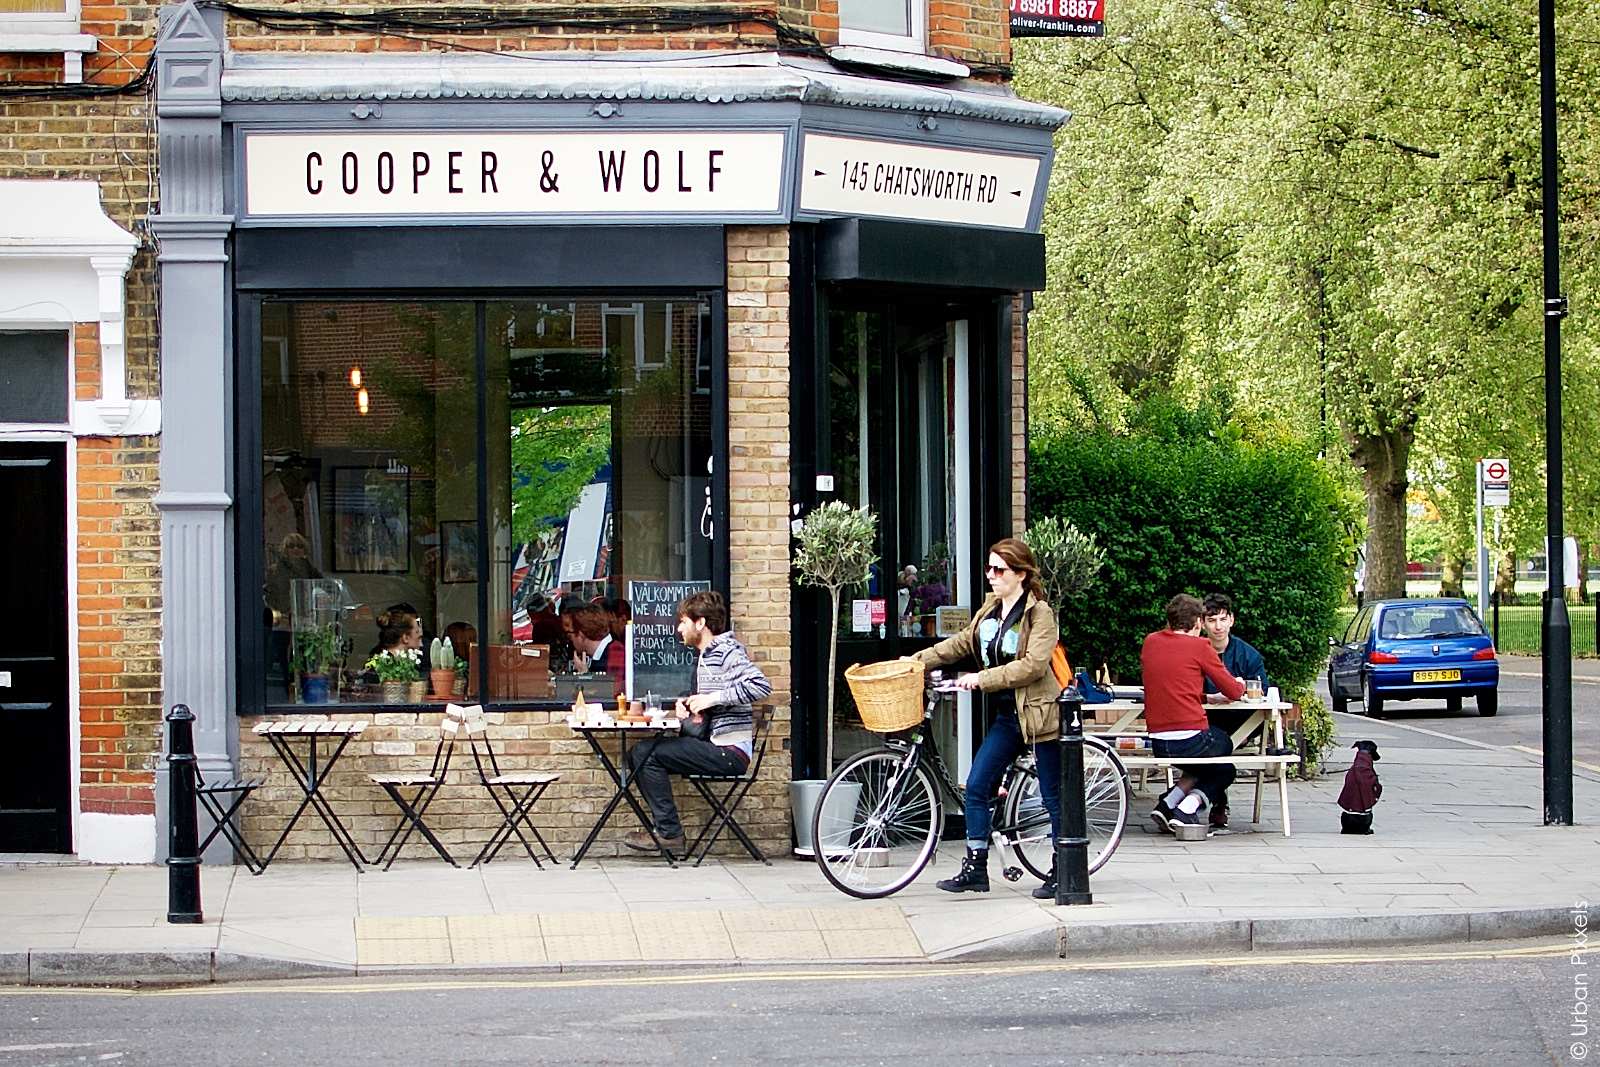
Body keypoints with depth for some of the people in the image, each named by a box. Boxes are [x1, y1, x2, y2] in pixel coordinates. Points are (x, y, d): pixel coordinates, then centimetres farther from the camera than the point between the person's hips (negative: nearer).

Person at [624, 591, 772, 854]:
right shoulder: (703, 655, 19)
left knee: (649, 756, -16)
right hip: (712, 744, 10)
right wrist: (685, 704, 6)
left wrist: (713, 698, -22)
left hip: (730, 752, -10)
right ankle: (665, 827, 1)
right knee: (639, 754, 7)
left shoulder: (727, 651, -11)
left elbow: (761, 686, -26)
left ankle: (669, 834, -11)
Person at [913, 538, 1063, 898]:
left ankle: (1062, 872, 11)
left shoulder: (1040, 613, -13)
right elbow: (963, 643, 21)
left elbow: (1033, 665, -23)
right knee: (976, 786, 1)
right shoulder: (990, 610, 10)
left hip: (1040, 714, -8)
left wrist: (982, 679, -25)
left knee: (1053, 795, 1)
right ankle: (975, 867, 6)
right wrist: (919, 660, 11)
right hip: (1007, 716, 8)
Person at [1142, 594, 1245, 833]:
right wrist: (1240, 686, 25)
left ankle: (1168, 804, 11)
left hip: (1158, 744, 6)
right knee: (1224, 771, 25)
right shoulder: (1199, 646, -5)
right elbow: (1233, 692, 2)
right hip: (1192, 740, -6)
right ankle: (1186, 810, 0)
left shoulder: (1150, 642, 10)